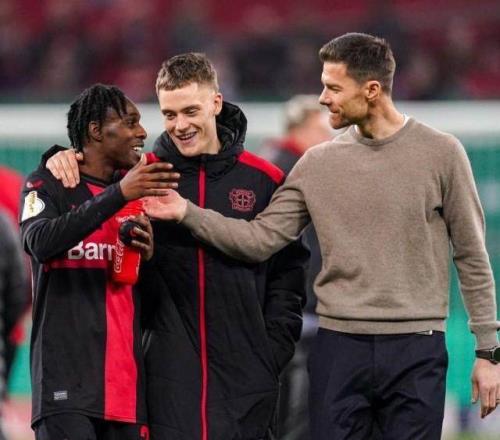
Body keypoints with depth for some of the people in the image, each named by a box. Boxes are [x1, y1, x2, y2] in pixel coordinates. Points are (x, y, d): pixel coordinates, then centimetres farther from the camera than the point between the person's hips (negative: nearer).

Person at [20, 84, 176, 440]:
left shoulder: (136, 198, 20)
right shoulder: (47, 186, 3)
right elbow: (40, 243, -20)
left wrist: (148, 256, 1)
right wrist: (118, 195, -25)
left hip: (126, 382, 6)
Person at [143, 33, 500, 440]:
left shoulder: (440, 153, -1)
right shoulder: (319, 164, 6)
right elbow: (260, 239, 5)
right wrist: (186, 213, -7)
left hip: (416, 349, -2)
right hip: (339, 347, 2)